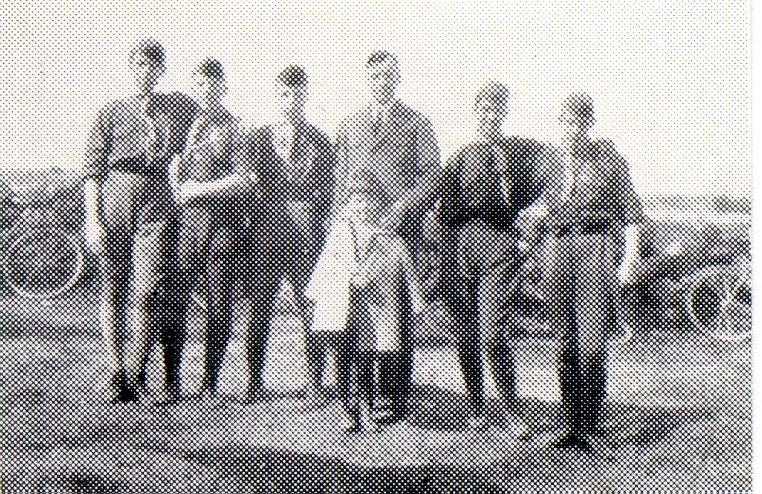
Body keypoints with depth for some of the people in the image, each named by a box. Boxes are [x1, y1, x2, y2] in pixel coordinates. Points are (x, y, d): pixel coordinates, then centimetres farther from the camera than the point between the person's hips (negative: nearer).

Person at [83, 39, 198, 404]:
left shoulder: (181, 107, 12)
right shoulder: (112, 113, 9)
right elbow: (93, 170, 5)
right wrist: (92, 219, -4)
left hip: (156, 203, 0)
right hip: (114, 202, 0)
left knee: (146, 292, -11)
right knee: (114, 291, 2)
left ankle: (133, 373, -1)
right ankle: (116, 371, 11)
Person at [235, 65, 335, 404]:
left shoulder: (319, 142, 8)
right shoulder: (257, 139, 12)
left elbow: (324, 193, 5)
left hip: (305, 237, -1)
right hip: (266, 236, 1)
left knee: (311, 312, -2)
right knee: (260, 312, 3)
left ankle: (315, 385, 7)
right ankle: (254, 381, 14)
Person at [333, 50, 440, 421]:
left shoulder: (416, 124, 8)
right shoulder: (350, 126, 21)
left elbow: (431, 176, 0)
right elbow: (340, 180, 19)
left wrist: (400, 209, -14)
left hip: (401, 228, -3)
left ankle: (396, 397, 0)